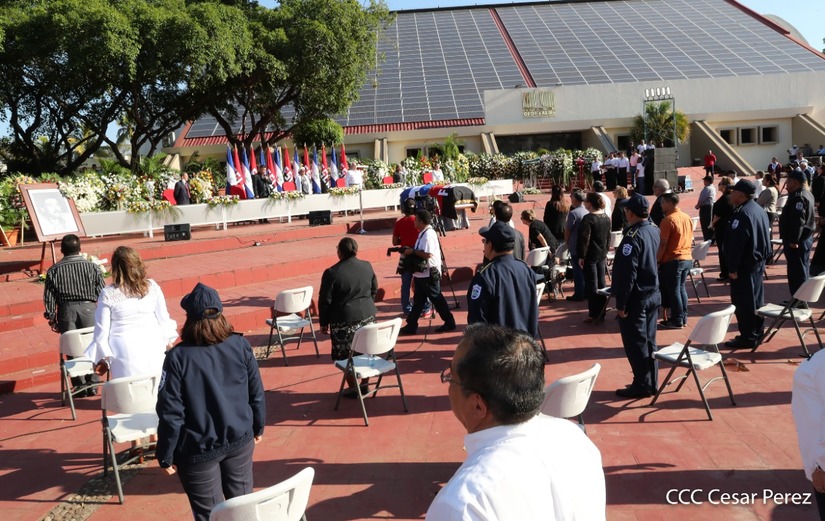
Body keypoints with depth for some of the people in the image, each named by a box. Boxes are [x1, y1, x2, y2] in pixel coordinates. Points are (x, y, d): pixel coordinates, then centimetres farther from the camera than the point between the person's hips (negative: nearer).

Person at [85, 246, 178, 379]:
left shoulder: (108, 294, -7)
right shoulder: (152, 287, -2)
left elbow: (102, 328, -1)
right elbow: (163, 318, 6)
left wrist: (103, 355, 12)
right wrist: (168, 339, 22)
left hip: (125, 351, -2)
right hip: (152, 347, 2)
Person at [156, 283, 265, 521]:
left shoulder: (178, 357, -17)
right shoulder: (241, 345, -6)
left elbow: (170, 413, -14)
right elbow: (256, 393, 1)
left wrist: (165, 456, -2)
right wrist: (258, 427, 16)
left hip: (199, 449, -3)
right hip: (240, 439, 4)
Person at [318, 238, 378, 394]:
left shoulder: (332, 272, -14)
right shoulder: (367, 266, 2)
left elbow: (325, 300, -9)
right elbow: (374, 290, 14)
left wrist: (324, 322, 2)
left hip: (344, 319, -5)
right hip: (368, 315, 5)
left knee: (347, 356, 8)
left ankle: (353, 388, 14)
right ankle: (365, 383, 26)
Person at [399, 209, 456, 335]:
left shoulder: (428, 235, -19)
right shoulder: (423, 233, 12)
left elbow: (428, 254, -29)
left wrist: (413, 251, -20)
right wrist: (412, 251, 7)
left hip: (429, 274, -10)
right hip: (422, 274, 10)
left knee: (436, 299, 0)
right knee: (418, 300, 13)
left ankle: (449, 322, 12)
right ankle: (411, 325, 18)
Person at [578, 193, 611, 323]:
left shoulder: (588, 218, -19)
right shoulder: (606, 217, 7)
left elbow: (584, 239, -20)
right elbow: (608, 236, 14)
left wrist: (581, 256, -14)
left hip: (590, 256, -7)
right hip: (602, 255, 8)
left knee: (591, 285, -1)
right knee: (601, 283, 14)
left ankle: (593, 314, 2)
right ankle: (601, 312, 21)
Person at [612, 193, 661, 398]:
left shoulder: (633, 237, -21)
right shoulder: (655, 230, 5)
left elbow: (627, 274, -22)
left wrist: (621, 303, -18)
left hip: (636, 298, -9)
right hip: (653, 294, 9)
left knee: (635, 343, 2)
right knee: (649, 340, 16)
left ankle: (642, 385, 9)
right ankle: (651, 382, 25)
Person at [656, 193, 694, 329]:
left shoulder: (668, 220, -16)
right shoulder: (688, 218, 9)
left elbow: (663, 245, -17)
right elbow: (690, 240, 16)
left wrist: (656, 261, -10)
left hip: (672, 260, -8)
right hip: (688, 259, 8)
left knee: (673, 290, 0)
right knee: (681, 288, 16)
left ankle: (676, 320, 6)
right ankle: (683, 317, 21)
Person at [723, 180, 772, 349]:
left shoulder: (742, 214, -21)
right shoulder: (759, 210, 11)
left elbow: (736, 243, -24)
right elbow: (765, 236, 18)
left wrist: (732, 267, -20)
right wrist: (762, 258, 22)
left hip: (745, 265, -10)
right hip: (758, 262, 10)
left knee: (743, 303, -3)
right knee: (756, 299, 17)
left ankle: (747, 337, 2)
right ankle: (757, 333, 27)